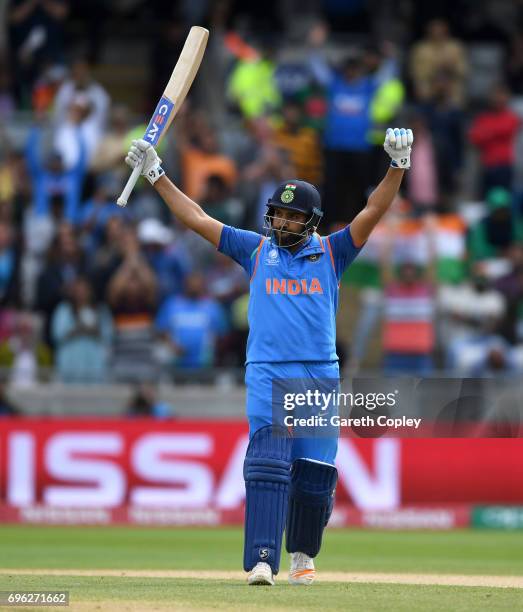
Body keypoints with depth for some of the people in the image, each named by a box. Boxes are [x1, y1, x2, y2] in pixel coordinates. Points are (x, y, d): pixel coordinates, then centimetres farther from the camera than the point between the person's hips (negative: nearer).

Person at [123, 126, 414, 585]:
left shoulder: (330, 253, 10)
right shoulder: (257, 250, 12)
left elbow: (373, 212, -1)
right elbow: (199, 220, 11)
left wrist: (398, 167, -15)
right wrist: (157, 176, 7)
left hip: (321, 376, 1)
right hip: (267, 375, -1)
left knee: (314, 475, 1)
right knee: (267, 465, -16)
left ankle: (302, 555, 24)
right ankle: (262, 561, -24)